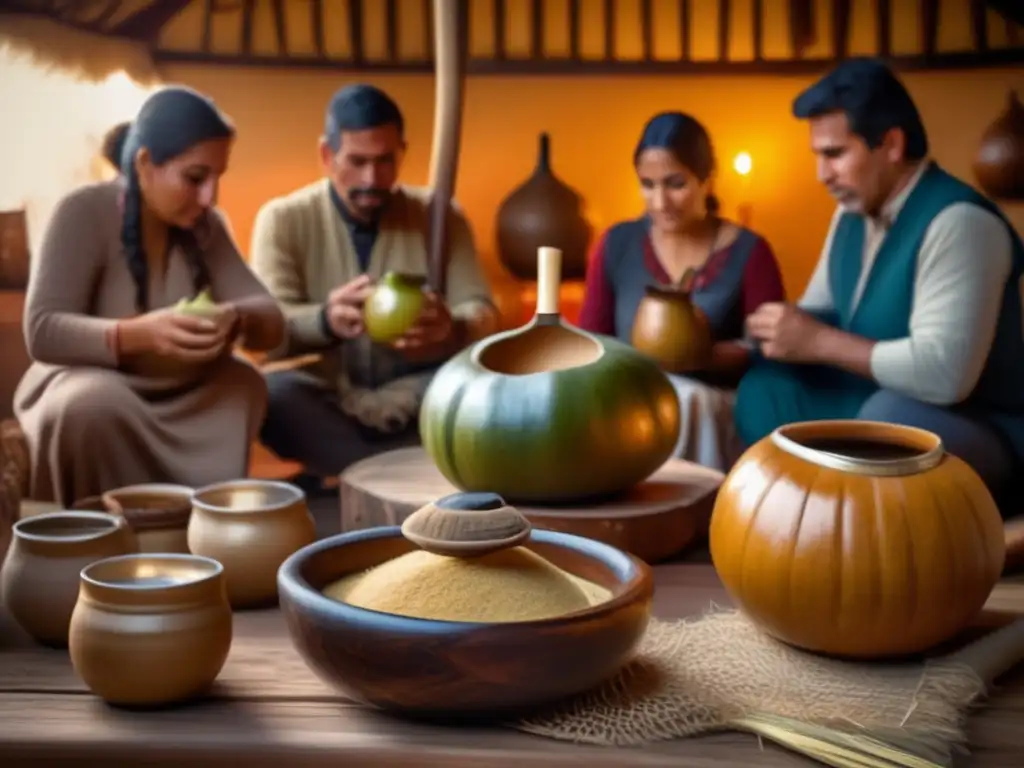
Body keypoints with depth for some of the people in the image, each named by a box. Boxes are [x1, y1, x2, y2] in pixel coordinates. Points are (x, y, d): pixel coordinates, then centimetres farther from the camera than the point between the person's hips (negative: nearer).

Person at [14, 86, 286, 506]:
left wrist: (237, 320, -33)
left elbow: (272, 320, -7)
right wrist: (137, 334, -43)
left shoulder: (205, 225, -3)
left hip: (174, 397, 6)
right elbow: (42, 331, -26)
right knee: (92, 403, -35)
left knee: (244, 385, -16)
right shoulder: (84, 213, -18)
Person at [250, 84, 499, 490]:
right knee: (269, 394, -34)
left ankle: (338, 474, -21)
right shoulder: (283, 219, -1)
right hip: (323, 399, -2)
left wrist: (452, 328, -30)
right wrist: (326, 321, -37)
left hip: (416, 400, 2)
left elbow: (482, 313, -4)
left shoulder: (440, 216, 4)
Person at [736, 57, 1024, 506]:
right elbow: (818, 315, 15)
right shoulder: (853, 212, 6)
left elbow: (945, 371, -34)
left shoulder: (957, 222, -24)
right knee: (764, 390, 3)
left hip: (976, 431, -9)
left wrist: (820, 343, -26)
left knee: (888, 417, -36)